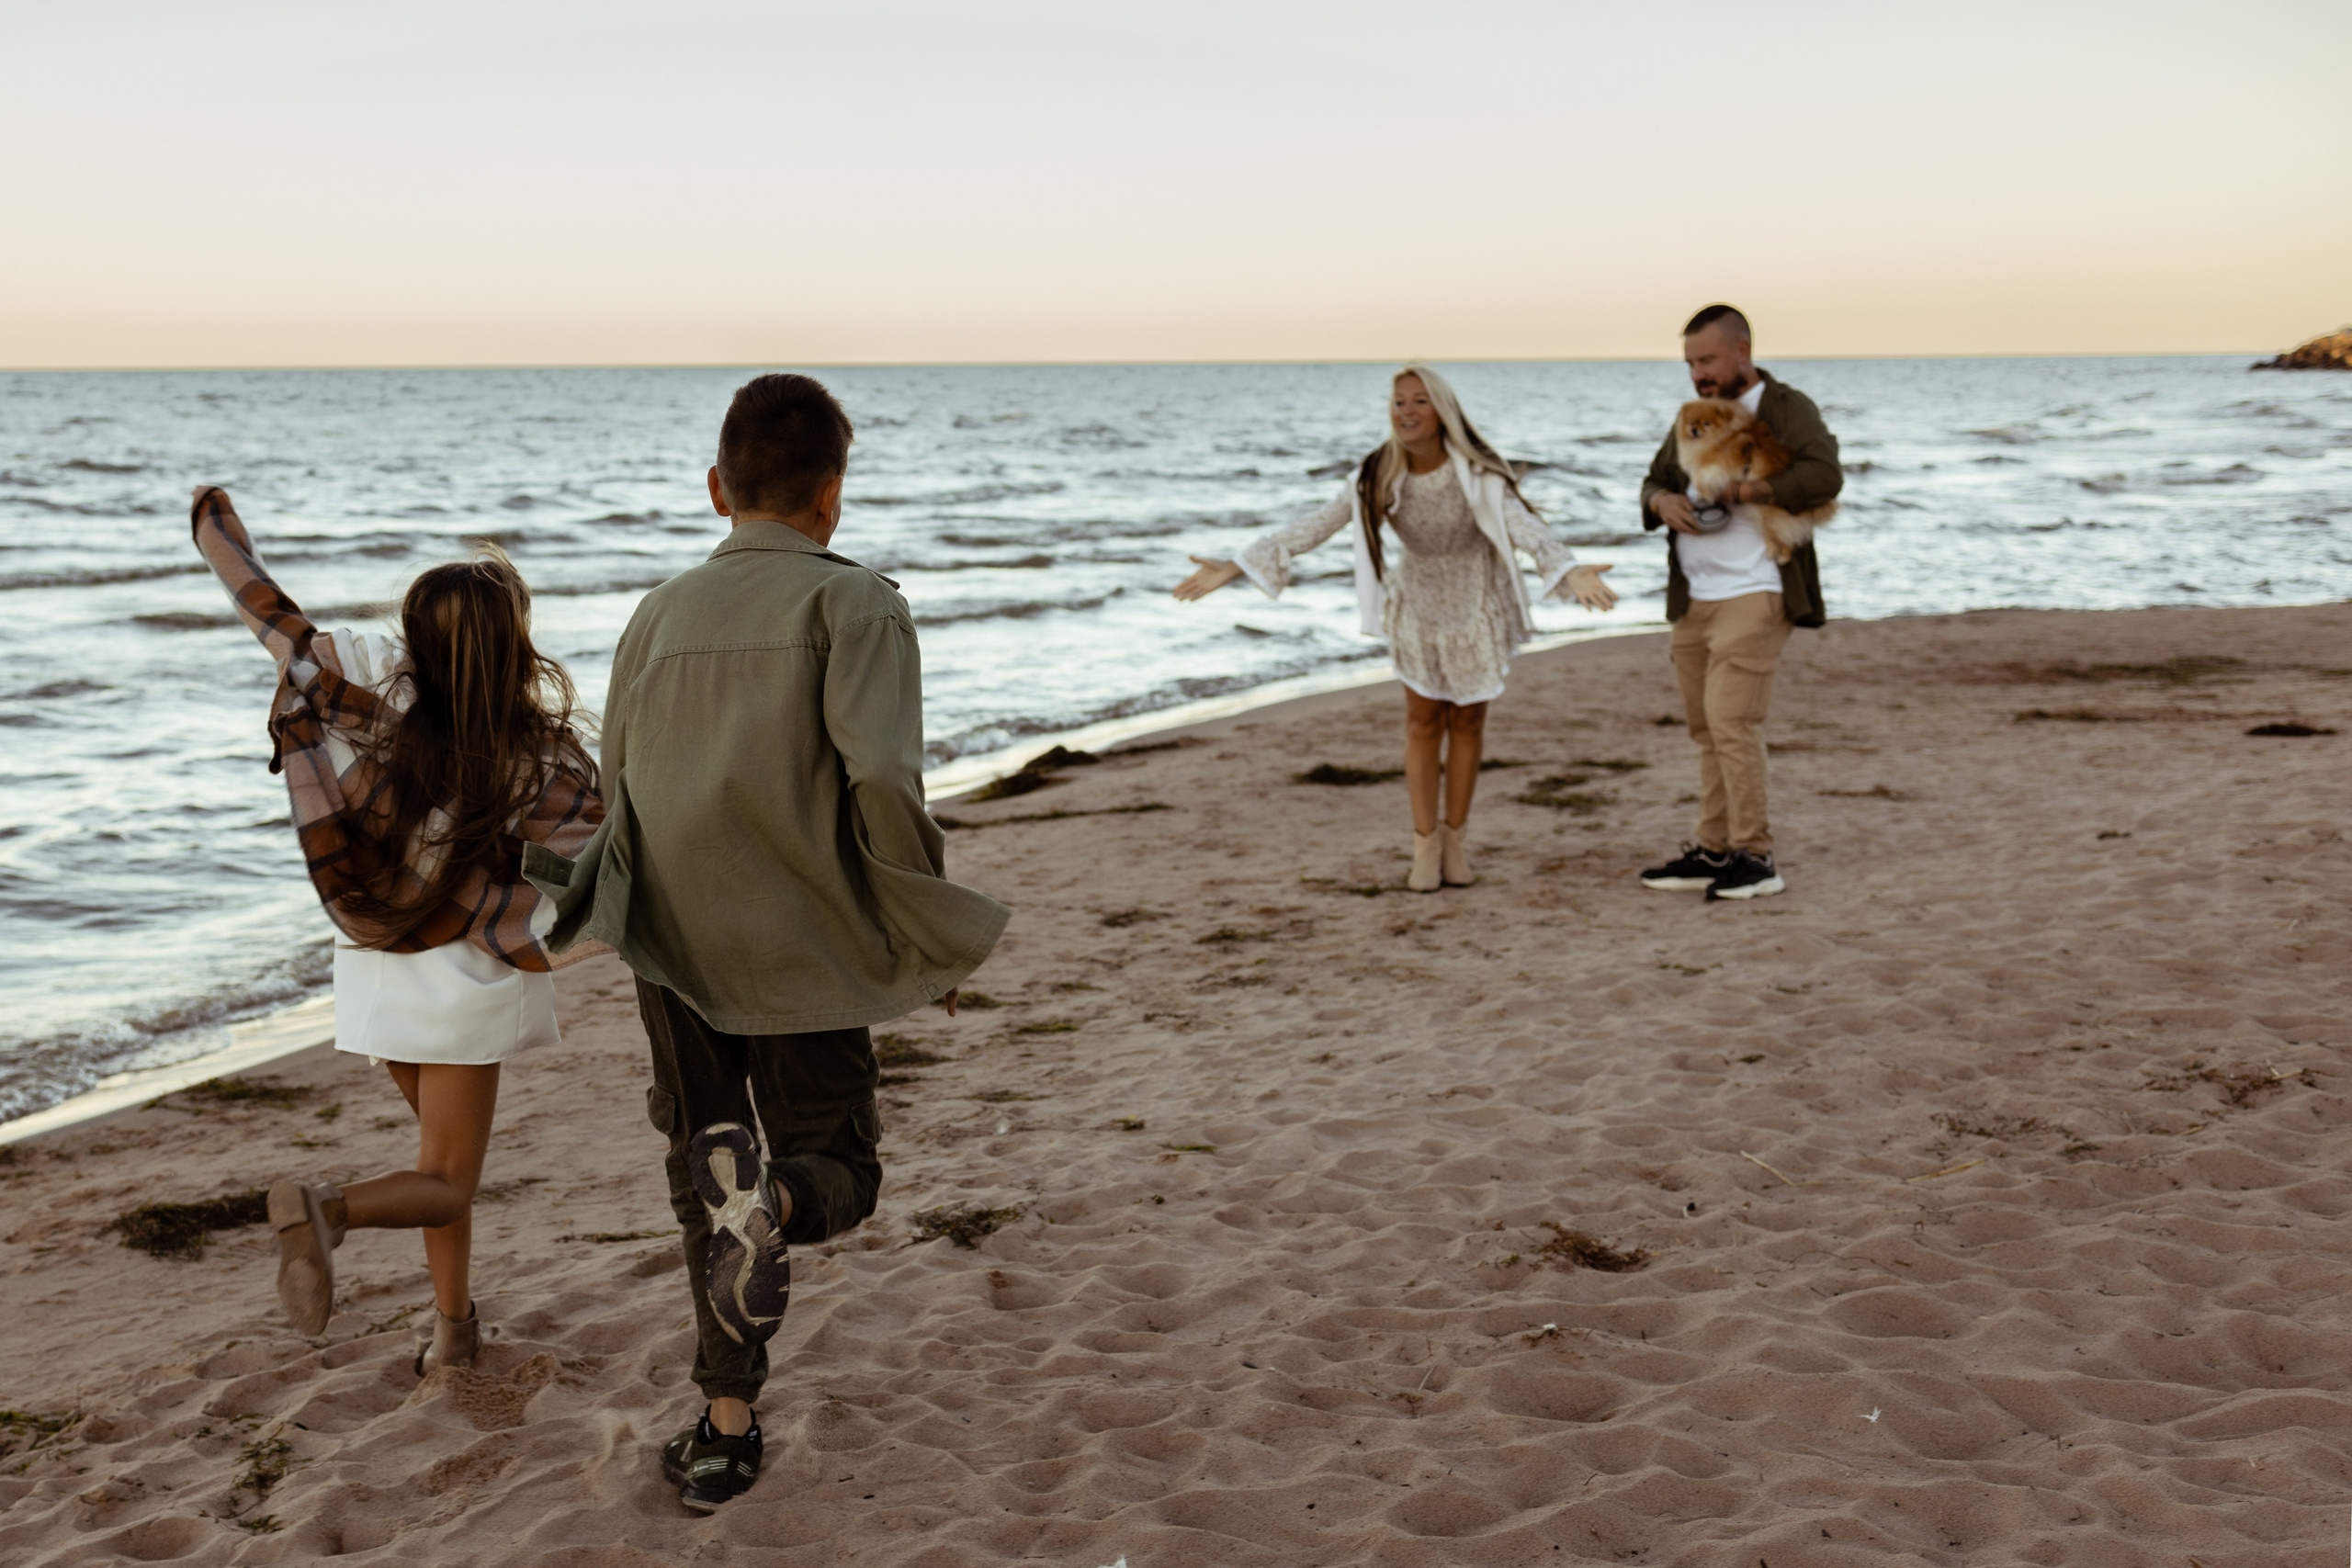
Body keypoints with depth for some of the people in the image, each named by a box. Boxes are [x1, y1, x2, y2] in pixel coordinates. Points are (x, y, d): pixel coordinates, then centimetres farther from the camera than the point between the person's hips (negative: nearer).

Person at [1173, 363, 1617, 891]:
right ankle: (1425, 846, 17)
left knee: (1467, 721, 9)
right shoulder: (1377, 477, -19)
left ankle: (1454, 839, 24)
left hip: (1476, 606, -1)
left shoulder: (1476, 475, -27)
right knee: (1423, 722, 7)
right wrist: (1234, 568, -21)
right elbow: (1314, 527, -16)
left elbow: (1522, 525, -38)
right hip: (1418, 608, 1)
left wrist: (1570, 572, -58)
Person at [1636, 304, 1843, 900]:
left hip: (1753, 595, -7)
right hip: (1692, 598, 8)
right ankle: (1713, 851, 15)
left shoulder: (1787, 410, -4)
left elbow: (1824, 476, -21)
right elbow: (1653, 481, 21)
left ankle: (1755, 857, -7)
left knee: (1731, 722, -14)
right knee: (1705, 728, 9)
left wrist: (1743, 491, -19)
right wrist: (1663, 501, -3)